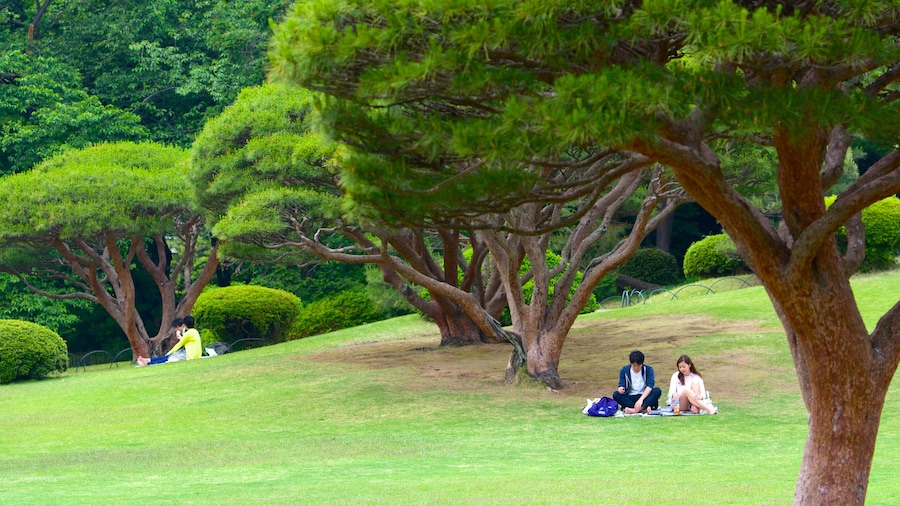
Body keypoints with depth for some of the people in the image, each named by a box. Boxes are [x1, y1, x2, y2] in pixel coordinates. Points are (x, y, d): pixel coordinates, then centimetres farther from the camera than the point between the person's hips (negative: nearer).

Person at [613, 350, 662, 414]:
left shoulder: (648, 369, -4)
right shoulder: (624, 371, 1)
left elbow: (650, 385, -17)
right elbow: (621, 385, -3)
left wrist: (641, 399, -32)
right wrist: (621, 389, -29)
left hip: (644, 397, -1)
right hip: (630, 398, 1)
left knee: (657, 391, -29)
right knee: (616, 395, -27)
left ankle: (636, 409, -43)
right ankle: (643, 408, -37)